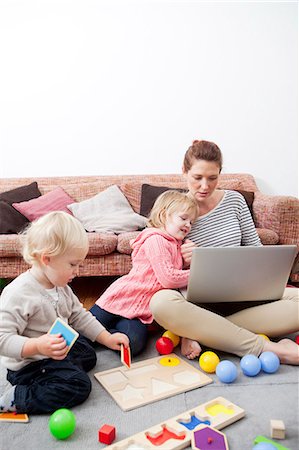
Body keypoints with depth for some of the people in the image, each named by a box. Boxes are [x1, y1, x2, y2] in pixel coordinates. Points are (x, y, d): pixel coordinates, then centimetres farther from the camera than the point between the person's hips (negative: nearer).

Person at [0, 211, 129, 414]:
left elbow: (79, 316, 9)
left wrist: (107, 338, 3)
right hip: (29, 365, -9)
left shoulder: (61, 287, 0)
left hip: (58, 351, 9)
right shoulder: (18, 293, -29)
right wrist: (37, 346, -44)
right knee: (79, 385, -19)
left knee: (88, 354, 22)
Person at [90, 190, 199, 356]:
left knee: (134, 344, -19)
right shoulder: (155, 240, -13)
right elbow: (168, 279, -20)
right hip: (122, 299, -7)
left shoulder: (176, 245, 16)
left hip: (140, 311, 7)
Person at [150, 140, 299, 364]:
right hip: (199, 302, -3)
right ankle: (270, 349, -29)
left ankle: (206, 335, -23)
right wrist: (183, 262, -22)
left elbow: (255, 248, 11)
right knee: (161, 302, -38)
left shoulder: (234, 200, 5)